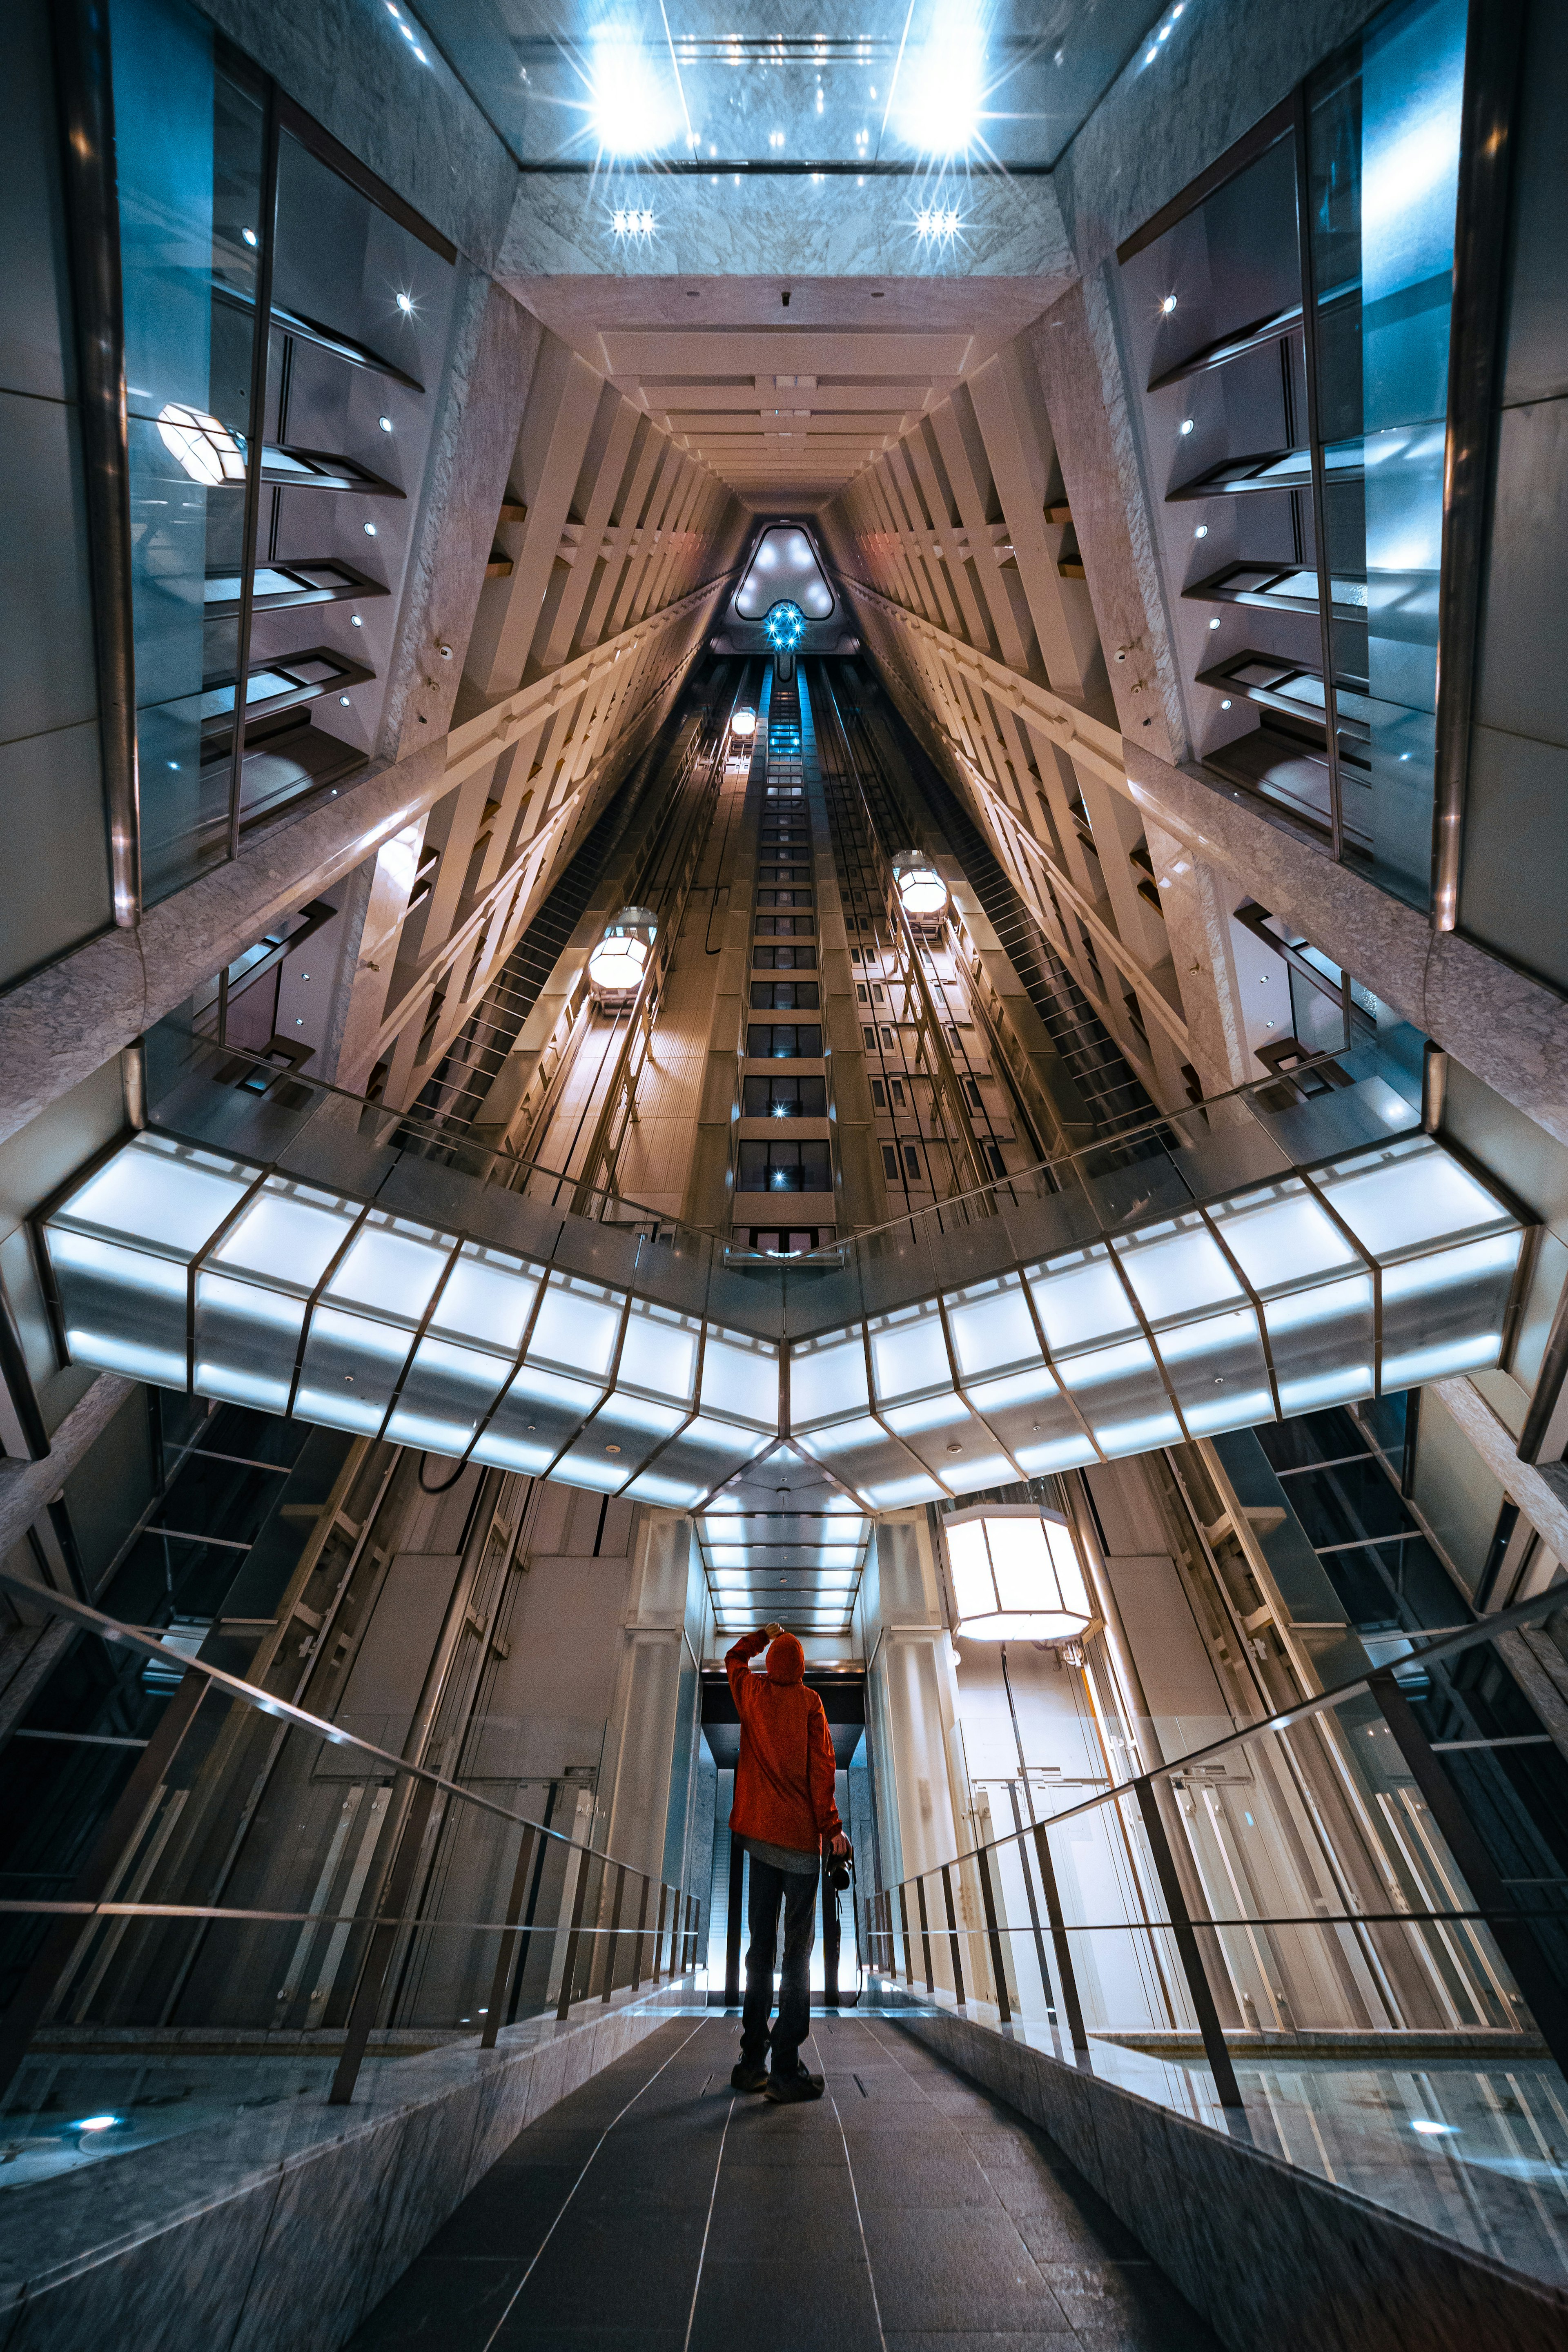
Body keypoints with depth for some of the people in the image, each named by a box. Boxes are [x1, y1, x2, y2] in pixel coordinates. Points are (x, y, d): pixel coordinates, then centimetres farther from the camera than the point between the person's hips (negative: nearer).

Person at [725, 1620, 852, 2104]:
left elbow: (735, 1658, 23)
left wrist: (764, 1636, 34)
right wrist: (833, 1828, -7)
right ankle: (785, 2070, -4)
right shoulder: (809, 1702, -7)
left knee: (761, 1946, 13)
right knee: (798, 1949, 0)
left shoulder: (752, 1693, 3)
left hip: (759, 1835, 4)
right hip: (799, 1837, -4)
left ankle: (752, 2062, 18)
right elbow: (821, 1768, -12)